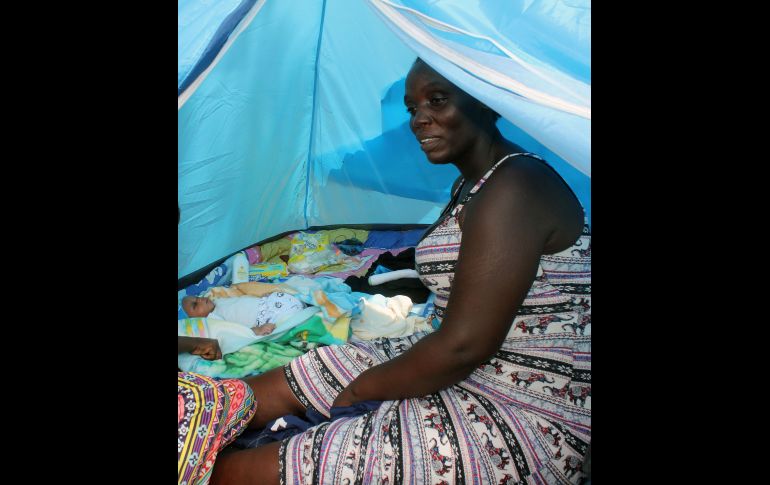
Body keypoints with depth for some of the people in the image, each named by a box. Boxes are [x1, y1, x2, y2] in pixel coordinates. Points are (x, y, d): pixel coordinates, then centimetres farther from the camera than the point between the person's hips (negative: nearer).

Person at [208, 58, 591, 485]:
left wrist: (363, 388, -10)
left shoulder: (514, 189, -22)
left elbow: (462, 348, -24)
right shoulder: (472, 183, 11)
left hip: (522, 419, -10)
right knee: (273, 388, 16)